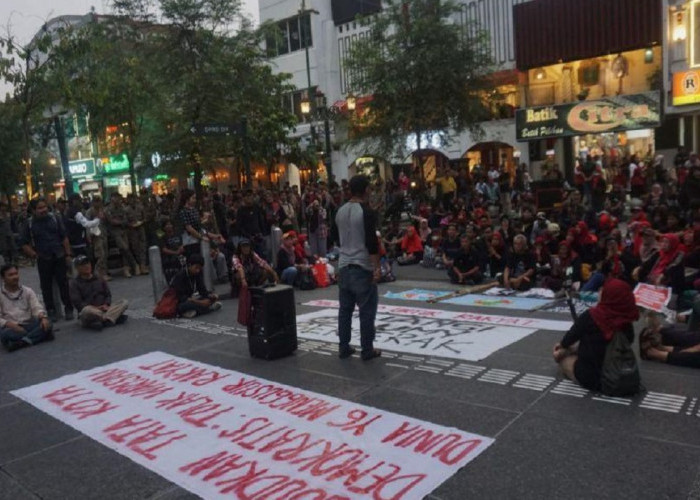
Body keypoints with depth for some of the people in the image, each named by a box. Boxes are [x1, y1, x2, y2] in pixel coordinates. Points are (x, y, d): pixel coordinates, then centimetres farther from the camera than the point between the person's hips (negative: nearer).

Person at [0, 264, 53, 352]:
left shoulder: (28, 291, 10)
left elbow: (37, 307, -1)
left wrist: (43, 317, -24)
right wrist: (12, 325, -23)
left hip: (28, 325, 2)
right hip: (10, 328, -2)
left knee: (47, 324, -27)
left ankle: (23, 342, -39)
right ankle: (40, 335, -29)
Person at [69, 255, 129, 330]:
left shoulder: (99, 279, 19)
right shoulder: (74, 283, 4)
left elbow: (108, 295, 16)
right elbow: (77, 302, -7)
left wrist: (106, 305, -7)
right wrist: (95, 308, -18)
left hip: (104, 309, 5)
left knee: (125, 302, -16)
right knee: (87, 310, -40)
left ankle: (102, 319, -34)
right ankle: (114, 317, -26)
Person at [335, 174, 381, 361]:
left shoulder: (340, 211, 9)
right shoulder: (367, 212, -14)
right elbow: (371, 242, -18)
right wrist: (377, 267, -14)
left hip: (344, 266, 7)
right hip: (362, 268, -7)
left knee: (345, 309, 12)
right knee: (367, 311, 1)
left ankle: (343, 348, 18)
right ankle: (367, 350, 7)